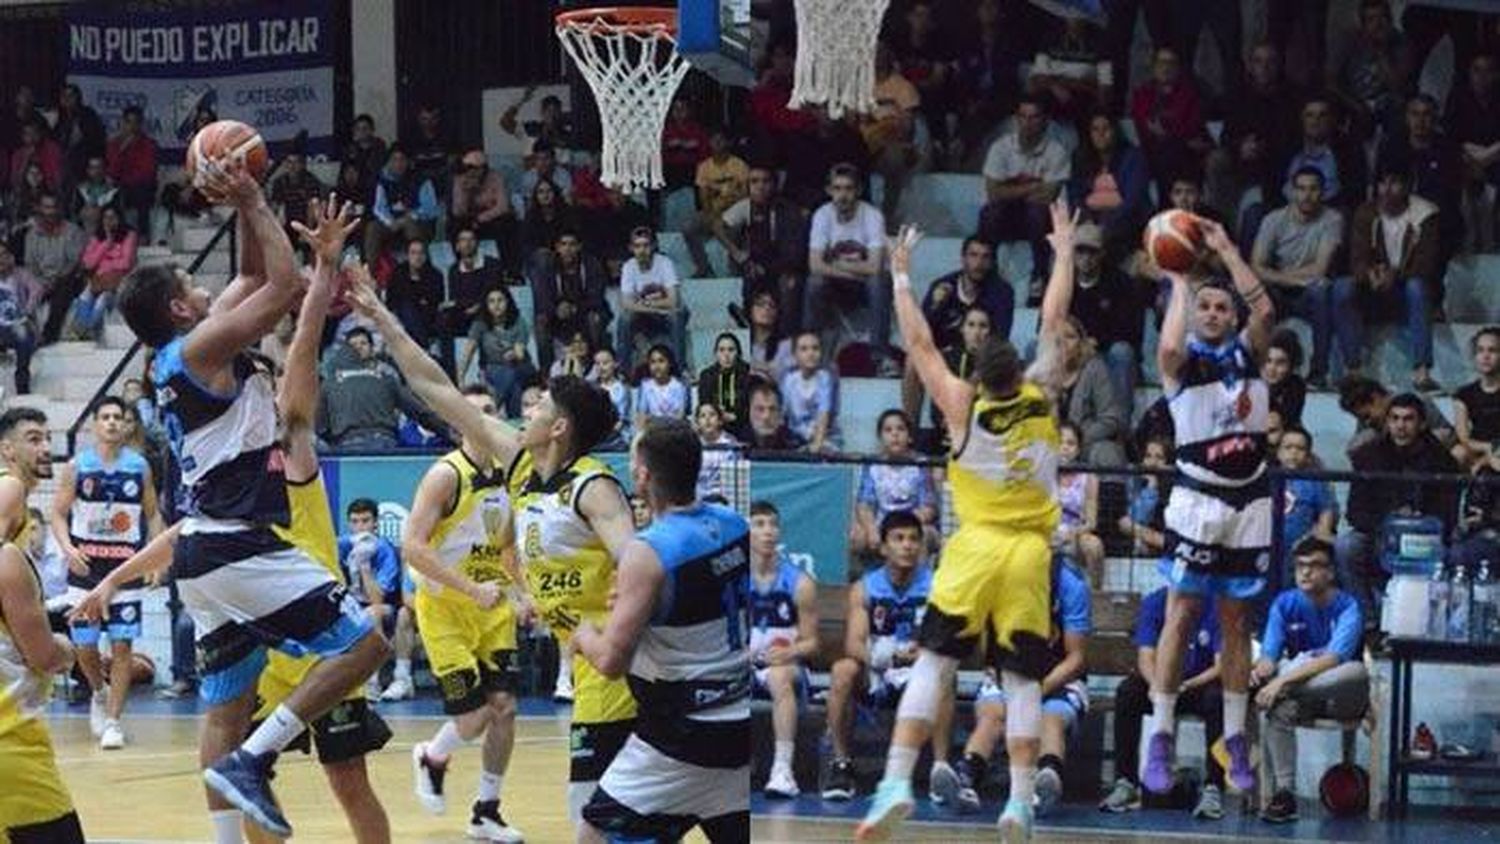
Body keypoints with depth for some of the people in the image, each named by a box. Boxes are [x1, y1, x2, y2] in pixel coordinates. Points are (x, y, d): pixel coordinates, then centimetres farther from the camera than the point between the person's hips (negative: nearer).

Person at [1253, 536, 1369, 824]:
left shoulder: (1347, 606, -11)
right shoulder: (1285, 603, 2)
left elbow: (1333, 658, -25)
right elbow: (1269, 655, -4)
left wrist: (1283, 681, -35)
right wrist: (1263, 669, -30)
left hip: (1339, 695, -3)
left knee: (1356, 672, -36)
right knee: (1280, 709, -32)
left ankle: (1284, 689, -34)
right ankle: (1285, 793, -31)